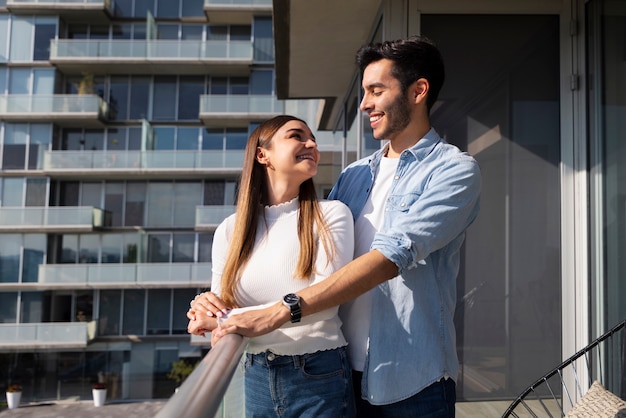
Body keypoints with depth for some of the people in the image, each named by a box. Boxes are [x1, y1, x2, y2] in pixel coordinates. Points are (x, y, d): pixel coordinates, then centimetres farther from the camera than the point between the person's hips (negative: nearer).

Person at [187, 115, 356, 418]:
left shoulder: (331, 214, -8)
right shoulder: (229, 230, 1)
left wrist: (233, 318, -21)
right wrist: (207, 313, -21)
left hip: (320, 376, -2)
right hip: (257, 378, 3)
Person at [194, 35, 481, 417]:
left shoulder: (455, 170, -10)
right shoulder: (354, 175, 9)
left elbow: (392, 257, -23)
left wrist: (278, 313, -29)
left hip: (411, 384, -4)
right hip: (344, 374, 5)